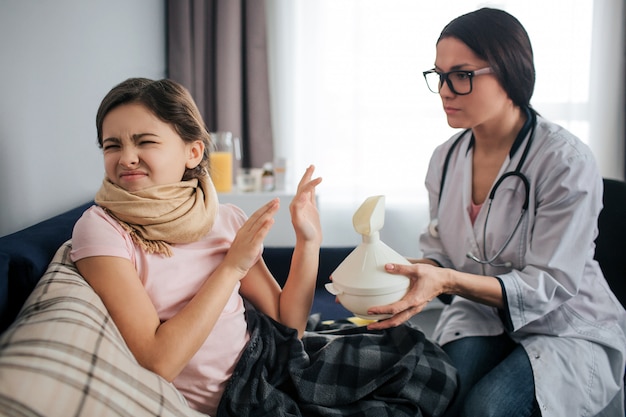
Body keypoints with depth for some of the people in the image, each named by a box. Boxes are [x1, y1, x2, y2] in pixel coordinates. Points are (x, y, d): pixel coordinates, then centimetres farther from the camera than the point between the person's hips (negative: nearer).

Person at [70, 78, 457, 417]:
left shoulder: (224, 218, 0)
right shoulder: (102, 228, -12)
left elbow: (287, 325, 3)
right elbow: (157, 362, -20)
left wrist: (308, 242, -8)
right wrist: (233, 266, -21)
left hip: (271, 356, 5)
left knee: (426, 361, -5)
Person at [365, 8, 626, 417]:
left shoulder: (567, 161, -19)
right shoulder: (445, 158, 0)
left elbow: (549, 285, -21)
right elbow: (439, 253, 6)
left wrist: (449, 281, -34)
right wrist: (404, 273, -18)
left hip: (567, 326, -3)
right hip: (481, 314, 4)